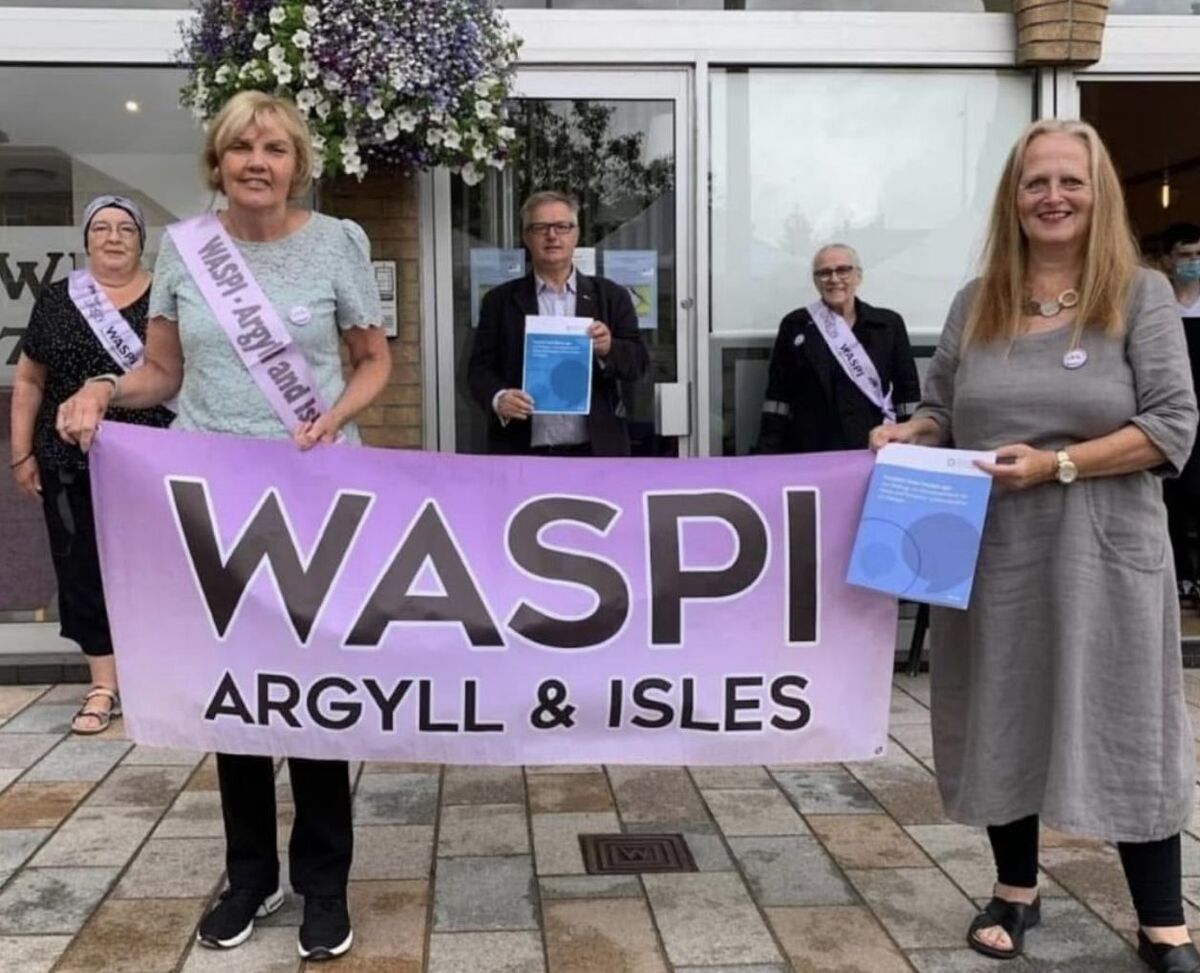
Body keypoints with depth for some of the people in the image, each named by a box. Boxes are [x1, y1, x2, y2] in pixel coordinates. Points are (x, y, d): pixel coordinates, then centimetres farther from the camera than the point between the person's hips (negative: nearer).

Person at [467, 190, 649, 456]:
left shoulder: (610, 296, 8)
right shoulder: (500, 301, 8)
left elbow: (638, 362, 4)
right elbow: (480, 367, 5)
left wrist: (608, 349, -17)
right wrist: (498, 398, -17)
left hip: (595, 451, 1)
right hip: (521, 452, 0)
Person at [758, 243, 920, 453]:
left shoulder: (889, 324, 11)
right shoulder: (795, 326, 9)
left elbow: (908, 391, 10)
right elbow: (778, 396, 8)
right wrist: (769, 457, -1)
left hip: (876, 448, 1)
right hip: (814, 450, -1)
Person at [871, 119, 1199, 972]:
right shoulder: (977, 303, 8)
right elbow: (940, 412, 15)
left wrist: (1056, 465, -18)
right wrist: (905, 439, -7)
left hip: (1102, 553, -3)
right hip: (989, 551, 4)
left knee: (1125, 726, 3)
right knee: (1002, 719, 12)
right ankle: (1016, 891, 31)